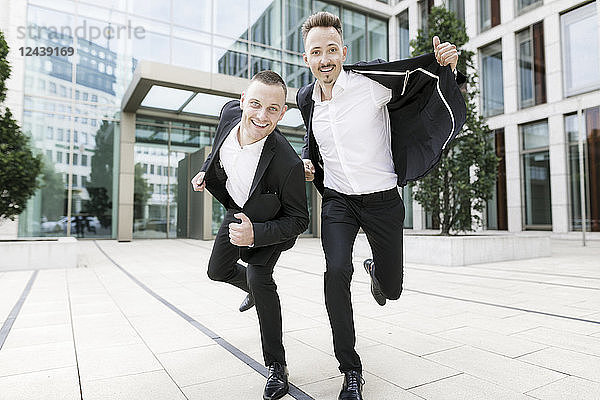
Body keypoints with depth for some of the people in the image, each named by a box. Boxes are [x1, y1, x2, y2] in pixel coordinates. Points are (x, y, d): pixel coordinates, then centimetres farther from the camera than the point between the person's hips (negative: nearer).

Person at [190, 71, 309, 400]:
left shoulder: (288, 164, -41)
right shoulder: (230, 113, -24)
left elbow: (298, 221, -29)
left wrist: (255, 234, -42)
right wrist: (206, 170, -5)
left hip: (269, 221, -6)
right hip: (237, 209, 7)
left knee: (259, 277, -22)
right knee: (218, 271, 18)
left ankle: (276, 366, -2)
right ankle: (255, 290, 53)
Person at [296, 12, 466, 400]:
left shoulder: (371, 81, -11)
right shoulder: (307, 99, 3)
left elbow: (420, 74, -5)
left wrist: (444, 62, -27)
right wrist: (308, 161, 5)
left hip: (382, 200, -2)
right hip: (337, 200, 2)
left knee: (392, 289, 8)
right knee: (337, 272, -24)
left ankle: (375, 270, 51)